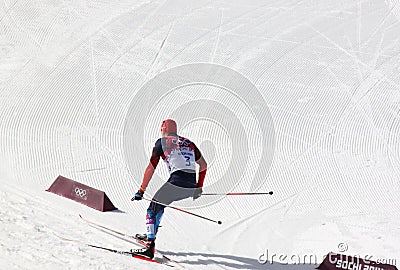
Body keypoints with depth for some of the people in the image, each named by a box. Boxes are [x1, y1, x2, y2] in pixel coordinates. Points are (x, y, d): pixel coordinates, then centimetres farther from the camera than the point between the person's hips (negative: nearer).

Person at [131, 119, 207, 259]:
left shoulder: (162, 142, 10)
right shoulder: (189, 143, 25)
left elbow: (150, 169, 7)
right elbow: (203, 165, 26)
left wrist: (141, 191, 11)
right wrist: (199, 187, 34)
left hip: (176, 182, -6)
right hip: (192, 187, 6)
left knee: (152, 209, 4)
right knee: (160, 203, 29)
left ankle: (150, 246, -11)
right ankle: (151, 234, 31)